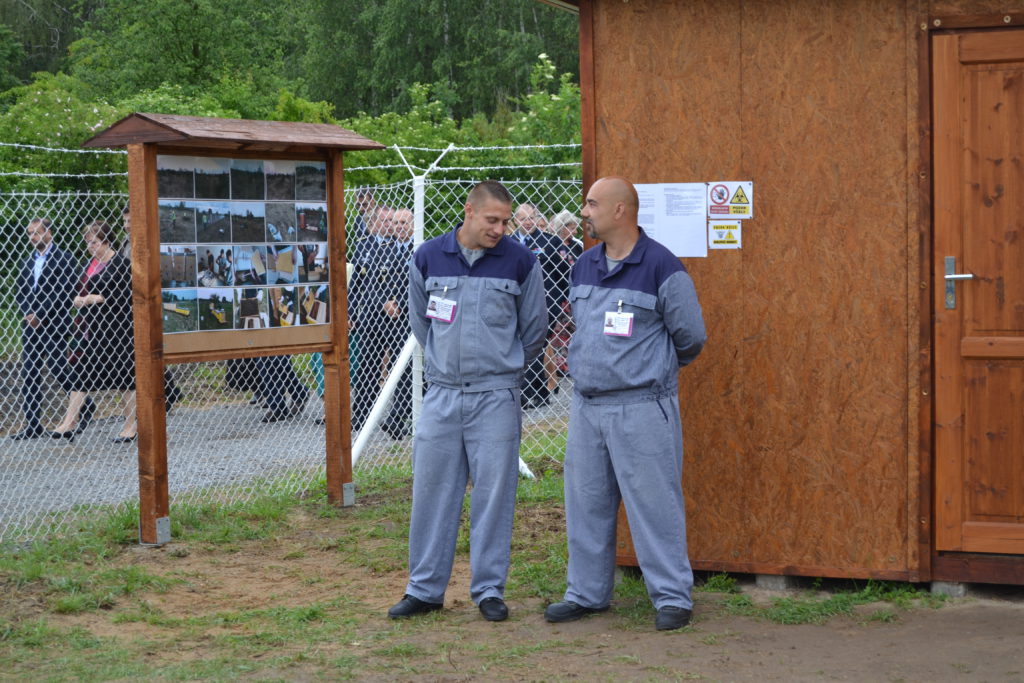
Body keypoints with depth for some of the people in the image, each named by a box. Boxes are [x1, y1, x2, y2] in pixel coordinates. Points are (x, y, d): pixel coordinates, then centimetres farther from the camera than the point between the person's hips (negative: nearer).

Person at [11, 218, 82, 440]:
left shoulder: (64, 259, -5)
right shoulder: (28, 262, 15)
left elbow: (67, 293, -11)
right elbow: (18, 291, 14)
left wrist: (41, 317, -13)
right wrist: (28, 314, -5)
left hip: (53, 325, -6)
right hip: (31, 325, 6)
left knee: (58, 369, -4)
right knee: (29, 374, 3)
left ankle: (85, 406, 19)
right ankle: (32, 424, 6)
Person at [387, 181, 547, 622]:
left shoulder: (519, 262, -2)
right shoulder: (428, 259, 2)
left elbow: (534, 329, 11)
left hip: (496, 396, -2)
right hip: (441, 394, 2)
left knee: (494, 493, 1)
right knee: (432, 490, 6)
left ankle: (489, 589, 12)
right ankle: (425, 589, 16)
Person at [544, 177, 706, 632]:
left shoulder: (661, 267, -9)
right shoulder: (585, 266, 11)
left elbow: (690, 336, -1)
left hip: (641, 407, -6)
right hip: (586, 405, 7)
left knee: (654, 503, -3)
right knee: (586, 503, 11)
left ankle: (672, 597, 6)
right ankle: (587, 592, 22)